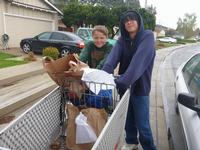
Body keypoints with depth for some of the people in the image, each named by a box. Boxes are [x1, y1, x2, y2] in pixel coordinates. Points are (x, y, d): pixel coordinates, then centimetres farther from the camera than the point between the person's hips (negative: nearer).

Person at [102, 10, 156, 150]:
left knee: (142, 124, 3)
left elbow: (139, 61, -28)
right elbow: (113, 56, -18)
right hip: (125, 85, 5)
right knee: (128, 118, 19)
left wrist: (124, 81, -39)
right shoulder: (122, 39, 2)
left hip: (140, 86, -5)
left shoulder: (147, 36, -12)